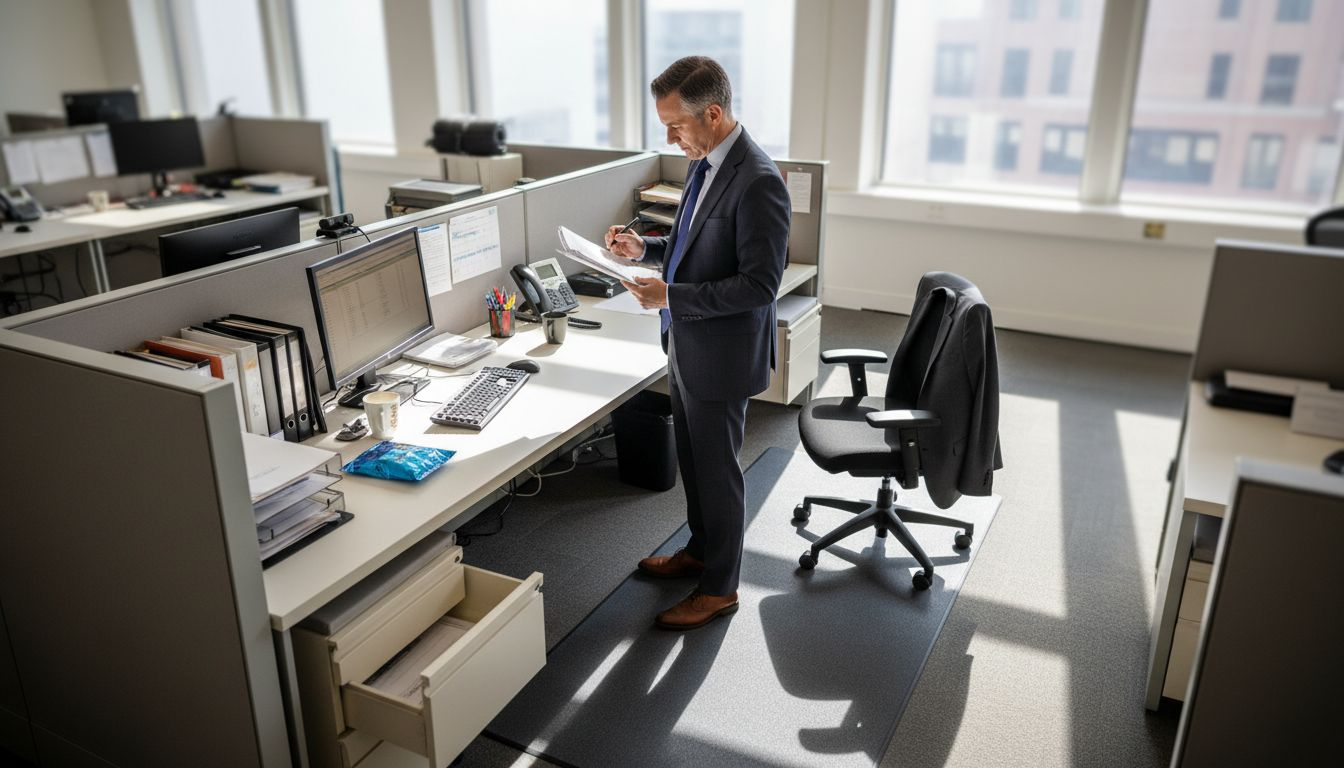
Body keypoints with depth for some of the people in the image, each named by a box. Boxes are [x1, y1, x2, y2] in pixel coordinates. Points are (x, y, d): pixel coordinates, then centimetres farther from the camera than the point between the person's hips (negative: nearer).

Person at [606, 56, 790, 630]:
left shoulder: (757, 182, -24)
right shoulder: (704, 164, 5)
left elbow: (759, 285, -26)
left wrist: (671, 296, -26)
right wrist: (645, 249, 2)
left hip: (721, 356, -9)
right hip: (686, 346, 9)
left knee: (717, 473, 7)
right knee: (692, 461, 23)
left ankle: (719, 588, 26)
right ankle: (700, 550, 44)